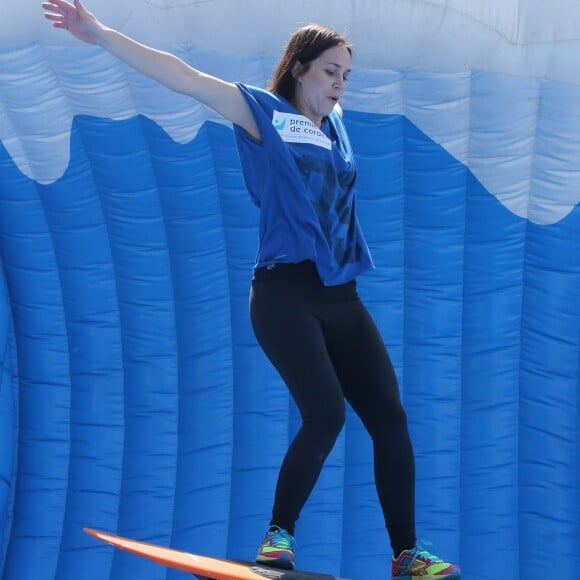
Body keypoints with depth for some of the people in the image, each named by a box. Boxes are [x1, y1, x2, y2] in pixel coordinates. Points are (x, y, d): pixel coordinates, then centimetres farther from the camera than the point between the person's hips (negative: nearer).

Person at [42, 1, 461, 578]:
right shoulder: (265, 113, 1)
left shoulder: (334, 124, 17)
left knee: (389, 416, -1)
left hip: (341, 297, 6)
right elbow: (187, 78, -9)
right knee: (325, 413, -20)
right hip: (285, 292, -6)